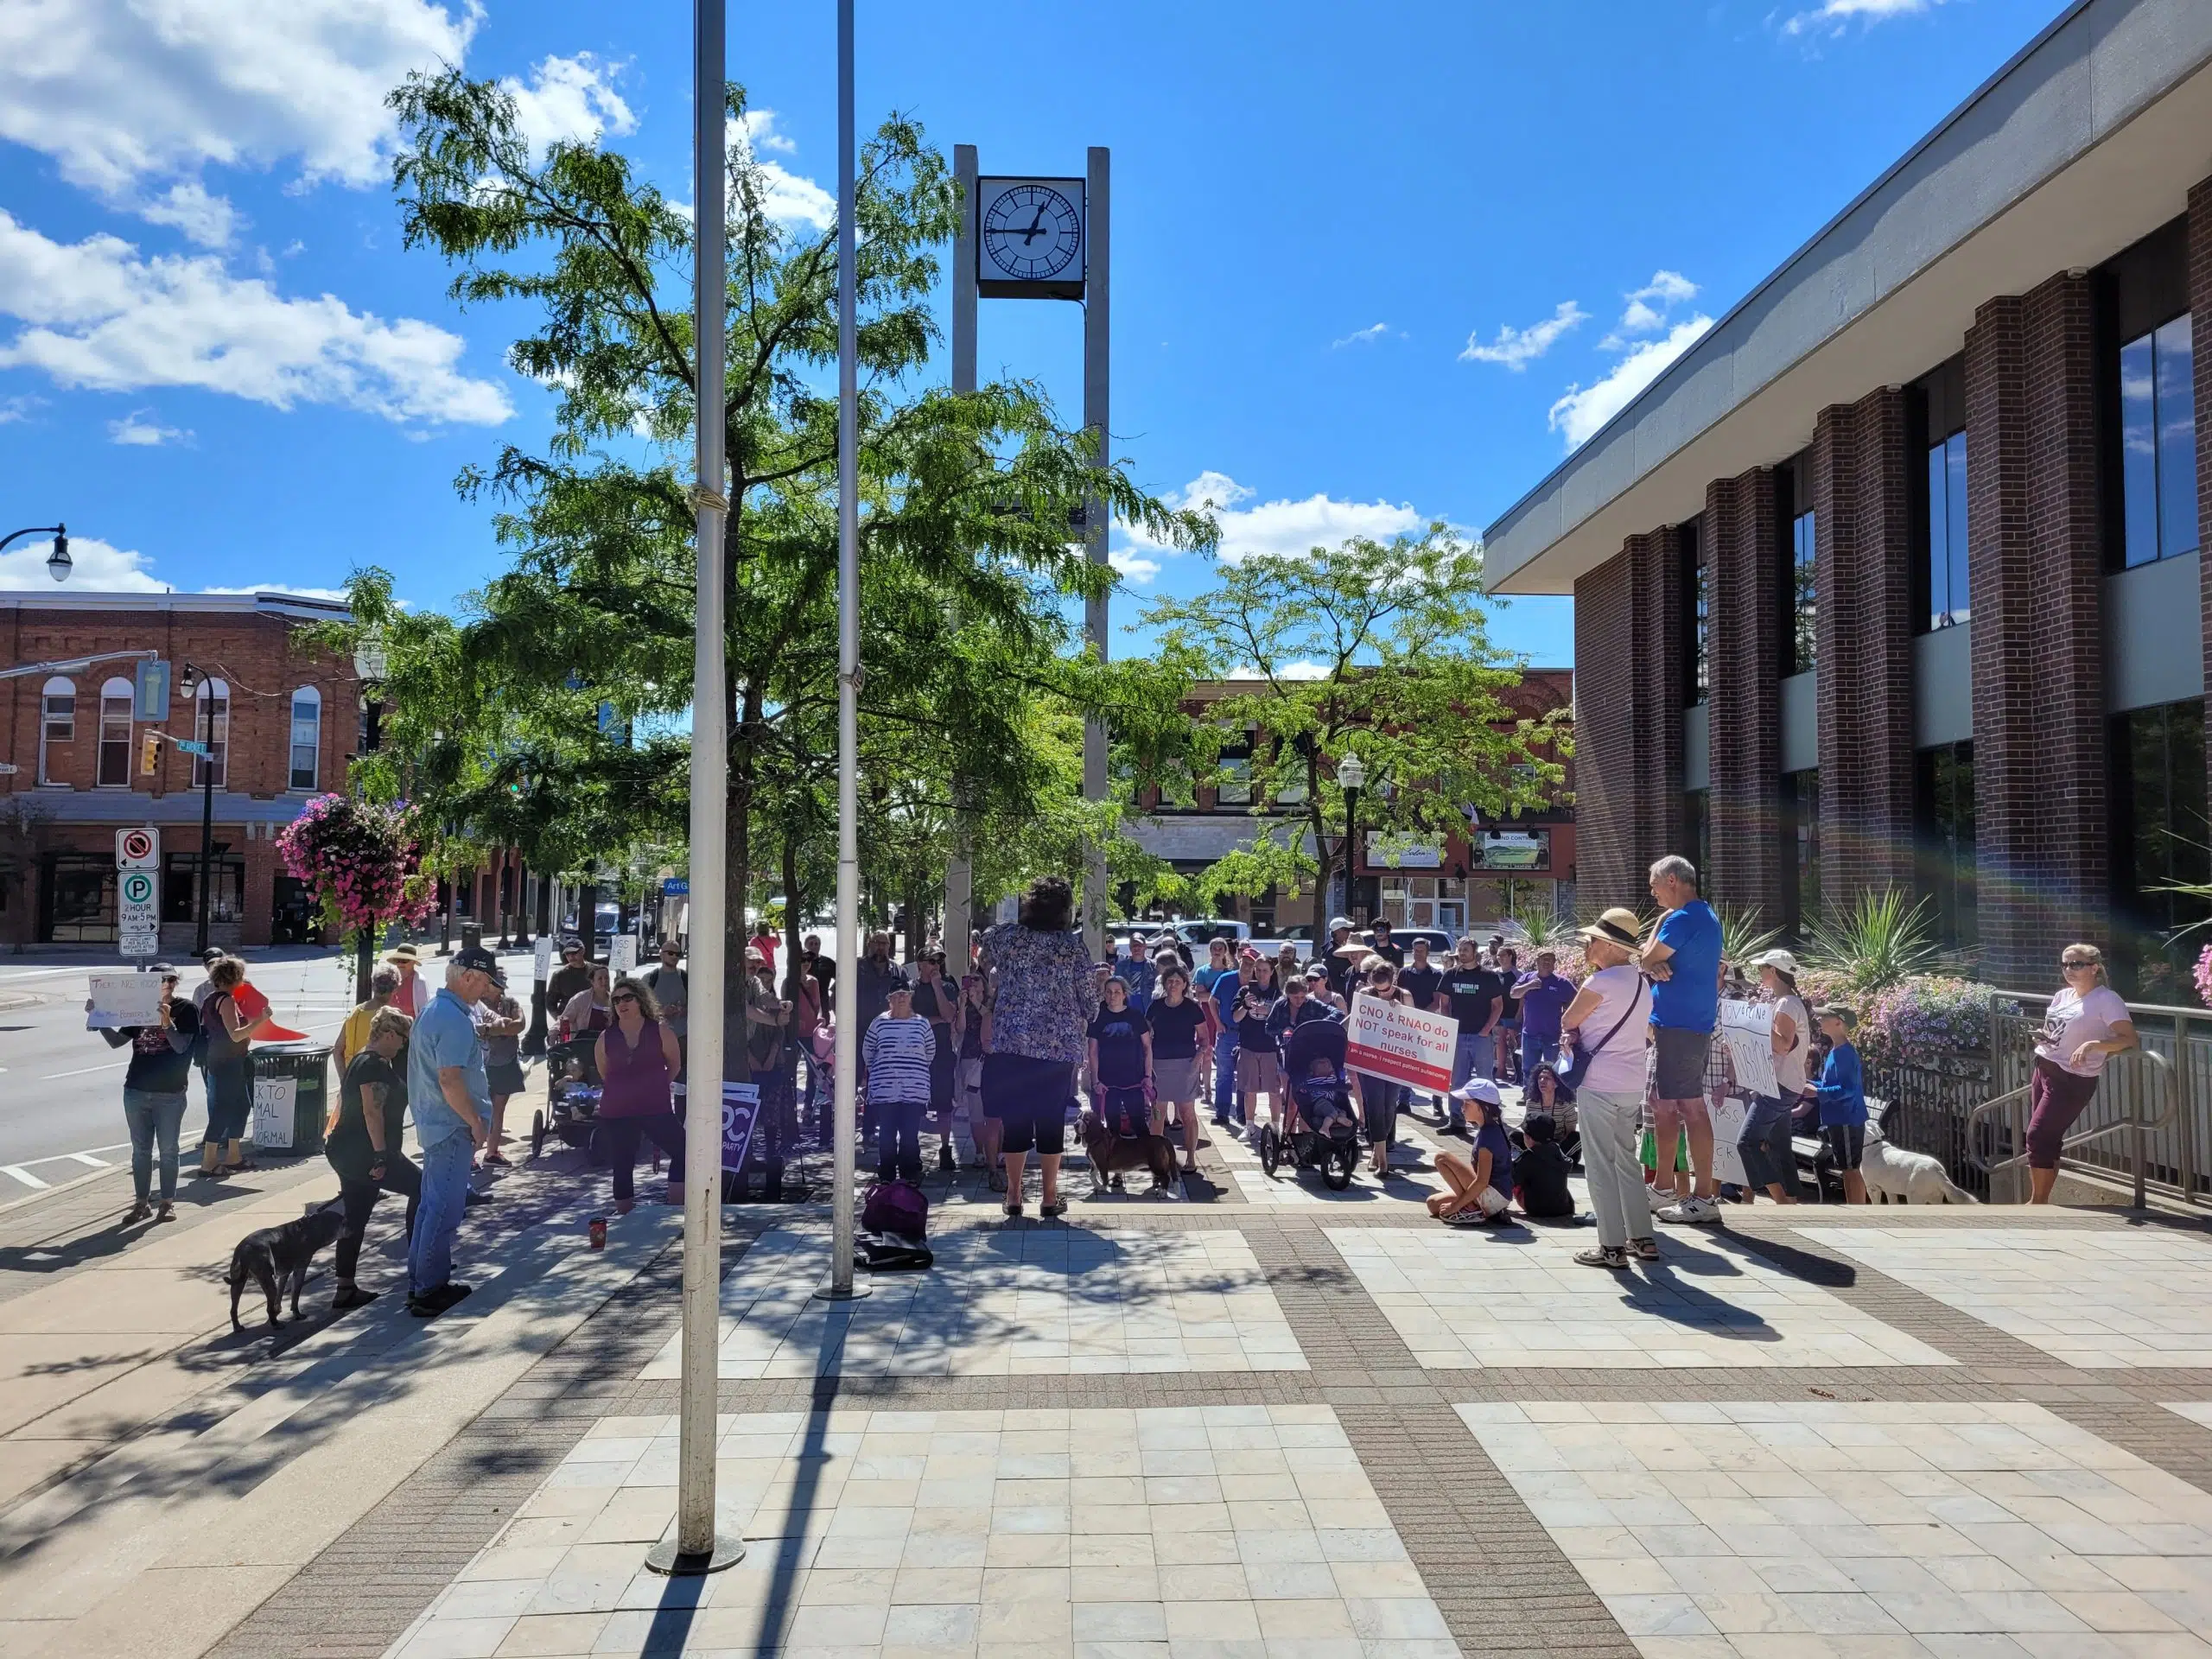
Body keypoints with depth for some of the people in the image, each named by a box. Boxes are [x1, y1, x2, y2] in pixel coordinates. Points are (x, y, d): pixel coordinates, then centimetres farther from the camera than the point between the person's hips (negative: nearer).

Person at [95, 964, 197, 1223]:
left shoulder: (186, 1010, -5)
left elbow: (181, 1046, -14)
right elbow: (116, 1041, 7)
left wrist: (167, 1022, -29)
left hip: (170, 1094, -3)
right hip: (136, 1091, 3)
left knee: (168, 1150, 3)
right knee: (140, 1150, 9)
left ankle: (168, 1202, 13)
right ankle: (142, 1202, 18)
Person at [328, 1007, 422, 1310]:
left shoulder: (361, 1061, 17)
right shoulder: (375, 1065, -16)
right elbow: (372, 1112, -23)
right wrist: (381, 1156, -24)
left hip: (345, 1152, 10)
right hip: (363, 1154, -10)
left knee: (354, 1219, 11)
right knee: (420, 1188, 3)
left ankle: (345, 1289, 13)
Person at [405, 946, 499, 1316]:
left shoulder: (433, 1010, 13)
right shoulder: (454, 1019, -20)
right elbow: (450, 1080, -25)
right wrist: (477, 1122, -17)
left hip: (434, 1125, 11)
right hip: (453, 1127, -11)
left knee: (433, 1205, 18)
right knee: (444, 1210, -4)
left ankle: (420, 1282, 27)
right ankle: (430, 1292, 3)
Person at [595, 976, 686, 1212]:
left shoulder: (660, 1031, -3)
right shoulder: (606, 1037, 1)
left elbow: (674, 1065, 8)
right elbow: (604, 1073, 14)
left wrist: (655, 1087, 8)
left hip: (657, 1109, -1)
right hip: (616, 1114, 1)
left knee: (683, 1152, -9)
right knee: (622, 1168, 6)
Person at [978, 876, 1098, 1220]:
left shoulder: (1007, 934, -1)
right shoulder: (1074, 946, -4)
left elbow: (985, 962, 20)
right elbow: (1090, 1001, 2)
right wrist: (1081, 1025, 22)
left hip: (1011, 1042, 1)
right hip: (1060, 1047, -1)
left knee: (1014, 1119, 9)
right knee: (1052, 1121, 7)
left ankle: (1014, 1196, 15)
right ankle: (1050, 1198, 14)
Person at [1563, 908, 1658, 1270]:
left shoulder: (1602, 982, -15)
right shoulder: (1640, 983, 12)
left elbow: (1567, 1022, -7)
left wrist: (1576, 1032, 13)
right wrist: (1584, 1030, 10)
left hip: (1599, 1085, -8)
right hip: (1632, 1083, 8)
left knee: (1600, 1165, -1)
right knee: (1626, 1160, 16)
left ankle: (1613, 1247, 0)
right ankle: (1643, 1239, 19)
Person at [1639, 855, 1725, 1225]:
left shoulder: (1681, 919, -15)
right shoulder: (1705, 916, 19)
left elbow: (1647, 961, -9)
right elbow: (1650, 961, 15)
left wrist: (1659, 922, 2)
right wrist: (1655, 964, -7)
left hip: (1678, 1025, -10)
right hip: (1691, 1023, 10)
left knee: (1691, 1108, -7)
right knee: (1663, 1105, 14)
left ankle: (1704, 1198, -4)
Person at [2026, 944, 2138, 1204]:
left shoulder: (2107, 1000, -12)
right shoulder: (2062, 996, 11)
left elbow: (2129, 1039, -19)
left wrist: (2092, 1046, -32)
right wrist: (2043, 1036, 3)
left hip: (2072, 1081, -7)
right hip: (2043, 1071, 8)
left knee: (2039, 1136, -10)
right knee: (2045, 1138, 10)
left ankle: (2038, 1202, 3)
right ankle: (2036, 1200, 17)